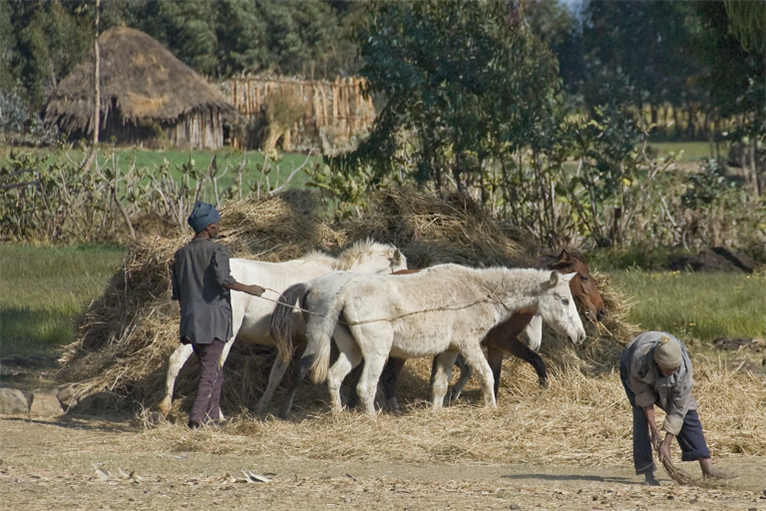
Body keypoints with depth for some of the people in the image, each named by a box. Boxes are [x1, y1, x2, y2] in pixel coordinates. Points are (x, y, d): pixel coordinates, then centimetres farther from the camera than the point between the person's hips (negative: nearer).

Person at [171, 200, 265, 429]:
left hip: (191, 322, 6)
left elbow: (177, 293, 14)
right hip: (214, 320, -6)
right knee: (210, 371, -4)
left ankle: (212, 417, 17)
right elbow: (223, 280, -23)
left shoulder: (181, 254, 11)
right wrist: (249, 289, -10)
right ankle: (197, 417, -15)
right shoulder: (217, 250, -8)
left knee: (211, 370, 17)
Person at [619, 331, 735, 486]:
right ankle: (648, 473, -16)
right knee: (641, 415, -21)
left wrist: (667, 443, -29)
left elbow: (678, 409, -29)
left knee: (687, 411, -10)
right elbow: (643, 395, -28)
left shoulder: (684, 367, -37)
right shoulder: (640, 359, -44)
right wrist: (654, 429, -27)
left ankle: (707, 468, -8)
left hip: (664, 383, 2)